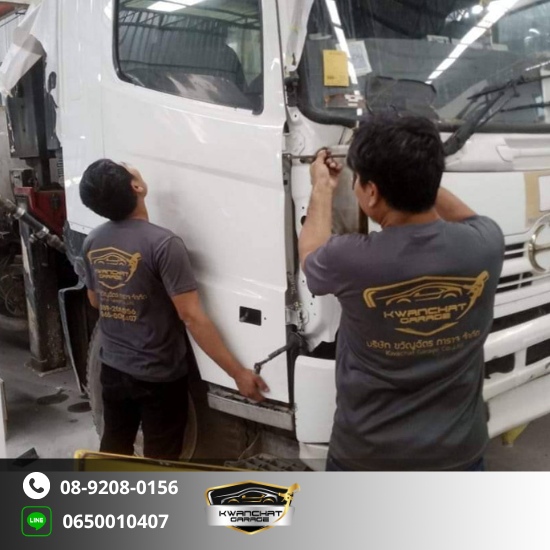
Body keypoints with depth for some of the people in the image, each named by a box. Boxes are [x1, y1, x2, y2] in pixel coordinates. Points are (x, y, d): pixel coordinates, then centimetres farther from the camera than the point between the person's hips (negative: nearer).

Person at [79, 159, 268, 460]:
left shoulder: (92, 242, -3)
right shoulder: (162, 243, -24)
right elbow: (192, 317, -26)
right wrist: (238, 372, -21)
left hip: (113, 368, 6)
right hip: (159, 376, -6)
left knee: (114, 449, 23)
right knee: (159, 460, 12)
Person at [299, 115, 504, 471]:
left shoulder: (350, 260, -26)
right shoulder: (486, 245, -17)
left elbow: (310, 255, 1)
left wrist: (322, 190, 15)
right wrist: (415, 173, 13)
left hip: (368, 454, -2)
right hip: (458, 451, 2)